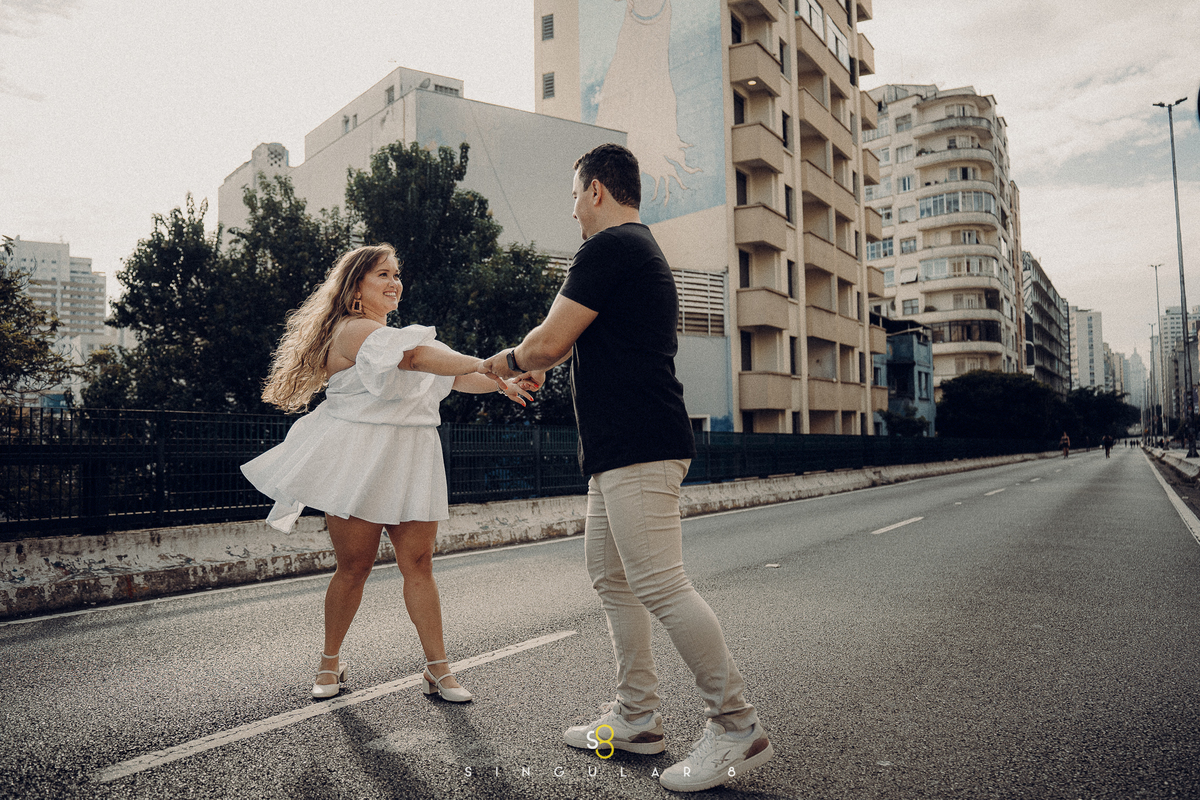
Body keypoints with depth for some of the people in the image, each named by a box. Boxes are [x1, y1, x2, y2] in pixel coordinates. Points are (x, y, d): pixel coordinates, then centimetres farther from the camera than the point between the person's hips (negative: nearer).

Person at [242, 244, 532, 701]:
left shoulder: (395, 333, 24)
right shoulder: (353, 330, -8)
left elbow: (451, 377, 20)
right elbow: (418, 358, -25)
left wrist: (500, 385, 7)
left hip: (408, 463, 8)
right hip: (359, 460, -7)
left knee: (418, 563, 2)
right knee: (354, 566, 1)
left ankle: (437, 669, 4)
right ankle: (330, 663, 21)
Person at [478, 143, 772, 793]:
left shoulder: (609, 247, -10)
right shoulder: (643, 251, 23)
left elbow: (548, 343, -13)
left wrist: (503, 363, 6)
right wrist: (533, 365, 34)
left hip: (637, 448, -11)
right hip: (623, 448, 11)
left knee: (659, 585, -9)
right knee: (610, 576, 14)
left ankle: (738, 727, 3)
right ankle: (637, 717, 23)